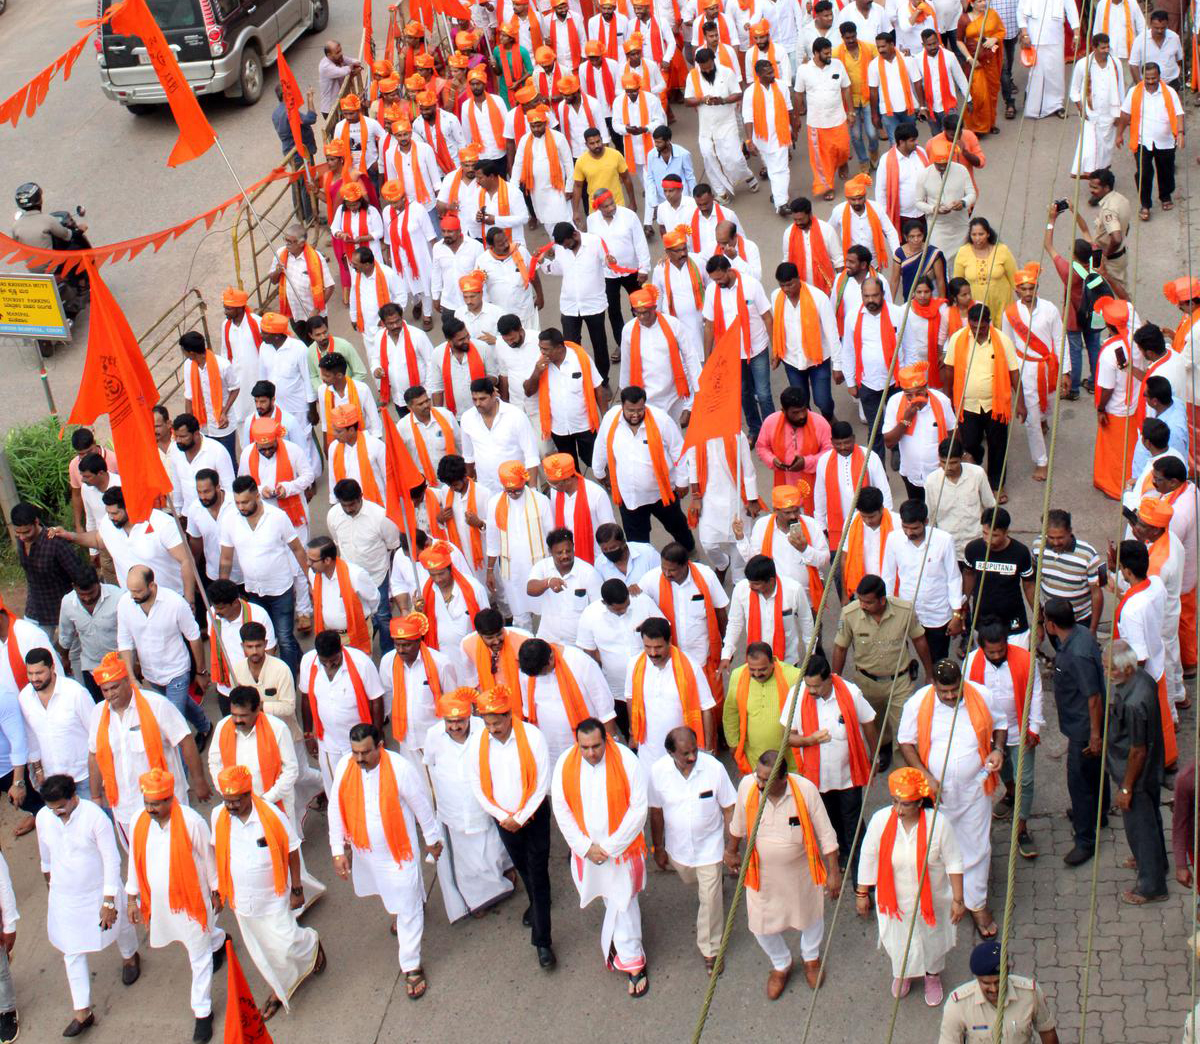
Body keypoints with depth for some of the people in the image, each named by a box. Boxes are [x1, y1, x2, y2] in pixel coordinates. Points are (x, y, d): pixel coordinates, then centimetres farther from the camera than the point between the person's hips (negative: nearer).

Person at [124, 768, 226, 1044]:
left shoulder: (192, 822, -25)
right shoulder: (139, 822, -12)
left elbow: (208, 858, -10)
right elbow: (135, 861, 2)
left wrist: (215, 892, 0)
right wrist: (132, 899, 5)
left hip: (191, 898, -5)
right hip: (159, 900, 5)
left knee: (199, 957, 8)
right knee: (193, 944, 28)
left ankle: (203, 1013, 23)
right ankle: (218, 941, 61)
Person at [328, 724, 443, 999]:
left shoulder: (400, 769, -27)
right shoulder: (344, 766, -17)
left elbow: (422, 806, -12)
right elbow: (336, 809, -7)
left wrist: (432, 839, 1)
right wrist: (338, 850, -8)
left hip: (399, 849, -4)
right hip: (364, 849, 4)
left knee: (408, 908, 4)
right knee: (388, 893, 30)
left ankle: (412, 967, 18)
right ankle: (397, 912, 63)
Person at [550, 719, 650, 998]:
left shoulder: (627, 761, -21)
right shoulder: (565, 764, -13)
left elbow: (638, 808, -16)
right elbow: (561, 809, -5)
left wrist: (610, 846, -17)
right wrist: (585, 846, -10)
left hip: (621, 847, -3)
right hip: (587, 848, 3)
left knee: (622, 903, 1)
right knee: (612, 899, 22)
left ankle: (631, 962, 16)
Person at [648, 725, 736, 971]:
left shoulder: (714, 767, -26)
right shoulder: (658, 771, -21)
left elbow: (728, 809, -13)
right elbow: (656, 812, -6)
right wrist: (658, 847, 3)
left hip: (709, 846, -2)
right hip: (678, 847, 3)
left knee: (710, 899, 4)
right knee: (689, 879, 30)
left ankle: (710, 949, 25)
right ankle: (715, 884, 65)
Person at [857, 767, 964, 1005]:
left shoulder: (938, 823, -27)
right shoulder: (881, 819, -24)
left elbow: (953, 863, -15)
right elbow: (868, 858, -10)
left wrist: (958, 899, -11)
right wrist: (862, 894, -3)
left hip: (931, 900, -1)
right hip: (894, 899, 1)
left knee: (933, 940, 25)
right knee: (898, 941, 25)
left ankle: (933, 976, 56)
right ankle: (902, 973, 59)